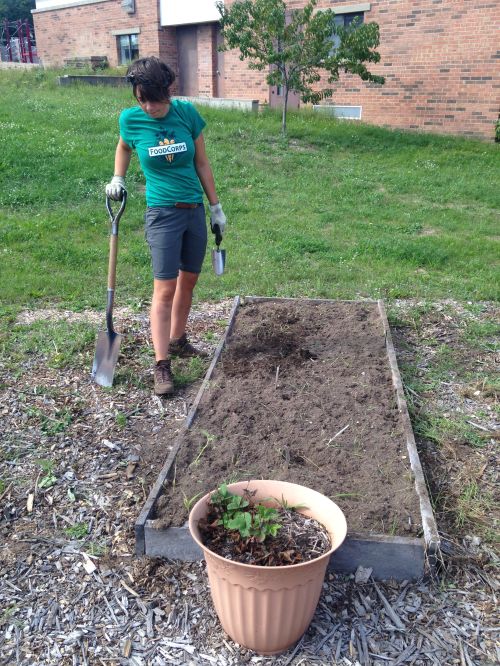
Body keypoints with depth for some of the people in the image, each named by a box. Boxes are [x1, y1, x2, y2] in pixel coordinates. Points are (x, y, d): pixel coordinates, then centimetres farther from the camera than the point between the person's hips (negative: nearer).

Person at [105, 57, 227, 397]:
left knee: (189, 280, 13)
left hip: (195, 211, 3)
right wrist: (118, 180, 4)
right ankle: (162, 365, -3)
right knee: (165, 288, -8)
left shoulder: (187, 113, -4)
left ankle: (177, 340, 32)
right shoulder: (131, 119, -7)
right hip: (163, 213, -3)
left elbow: (202, 163, 5)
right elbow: (124, 148, 17)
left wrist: (216, 207, 7)